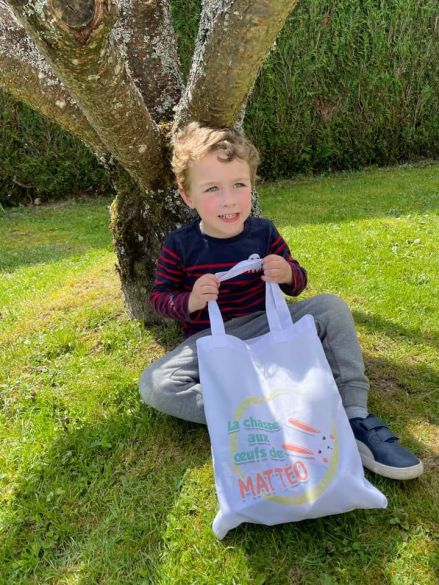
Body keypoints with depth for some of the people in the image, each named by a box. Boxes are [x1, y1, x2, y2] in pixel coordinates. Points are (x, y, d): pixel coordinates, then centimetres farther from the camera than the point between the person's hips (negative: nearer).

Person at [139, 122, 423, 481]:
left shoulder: (264, 233, -3)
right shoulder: (179, 245, -9)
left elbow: (298, 285, 7)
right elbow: (159, 297, -2)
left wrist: (288, 274, -19)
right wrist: (190, 301, -24)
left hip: (266, 328, 2)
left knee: (331, 307, -17)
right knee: (153, 385, -28)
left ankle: (354, 415, -18)